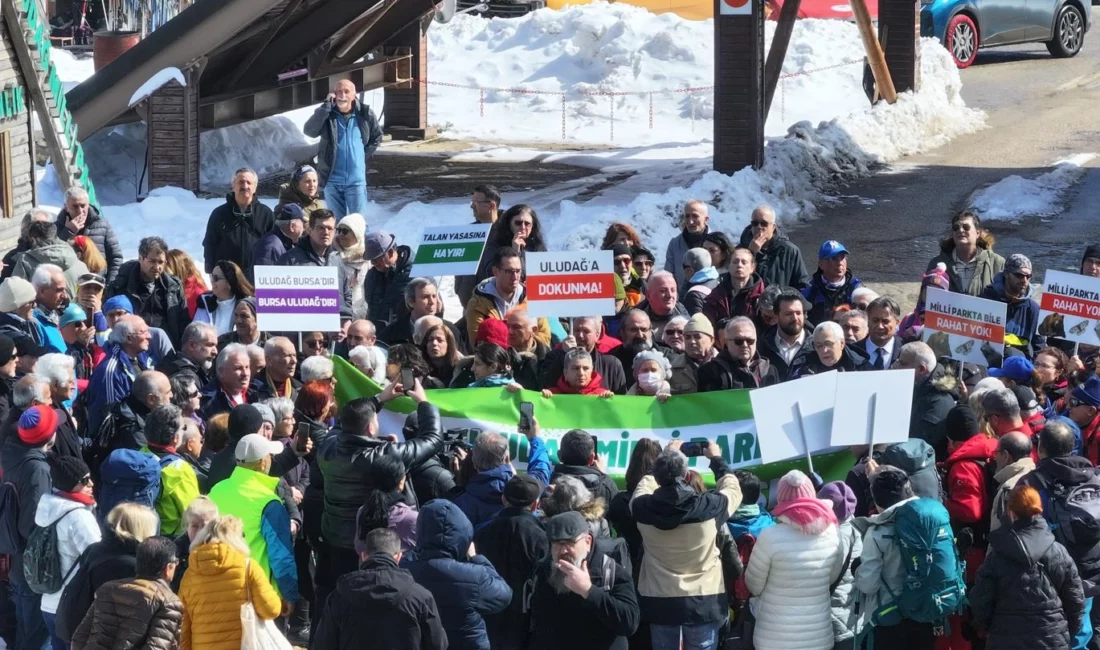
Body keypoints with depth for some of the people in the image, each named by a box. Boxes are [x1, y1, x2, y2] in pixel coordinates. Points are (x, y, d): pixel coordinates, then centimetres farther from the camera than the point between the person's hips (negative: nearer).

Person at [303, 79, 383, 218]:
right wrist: (326, 106, -22)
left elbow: (376, 137, 15)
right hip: (332, 180, 1)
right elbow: (309, 131, -21)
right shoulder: (326, 114, -3)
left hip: (356, 180, -1)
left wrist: (365, 155, 3)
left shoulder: (365, 114, -2)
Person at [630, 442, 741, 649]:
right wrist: (717, 460, 23)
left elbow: (644, 486, 15)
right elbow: (733, 490, 8)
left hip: (659, 601, 2)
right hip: (703, 601, -2)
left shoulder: (643, 508, -10)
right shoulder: (709, 506, -15)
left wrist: (665, 457, 26)